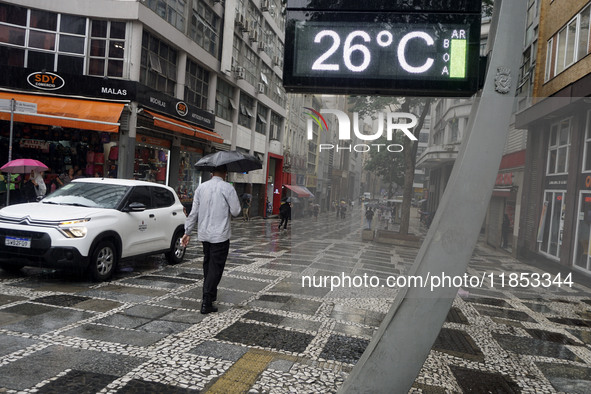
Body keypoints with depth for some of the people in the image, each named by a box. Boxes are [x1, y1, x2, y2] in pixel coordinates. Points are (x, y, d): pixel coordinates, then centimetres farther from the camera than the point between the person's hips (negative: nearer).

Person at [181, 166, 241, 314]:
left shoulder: (201, 187, 5)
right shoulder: (227, 188, -9)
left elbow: (194, 212, 6)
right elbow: (236, 211, -8)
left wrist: (187, 232, 11)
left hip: (204, 234, 6)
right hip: (220, 235, -5)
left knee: (208, 265, 20)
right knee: (215, 268, -1)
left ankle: (210, 295, 34)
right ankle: (206, 303, -4)